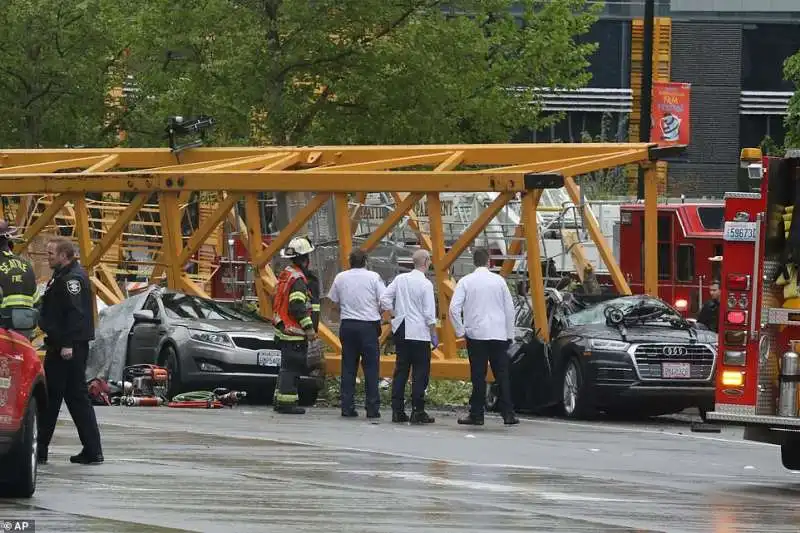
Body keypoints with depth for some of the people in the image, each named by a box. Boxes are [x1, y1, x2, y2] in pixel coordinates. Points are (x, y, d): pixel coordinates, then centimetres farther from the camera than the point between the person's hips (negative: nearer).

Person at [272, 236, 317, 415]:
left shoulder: (286, 274, 14)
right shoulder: (298, 279, -17)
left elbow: (278, 302, 21)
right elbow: (297, 307, -24)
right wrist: (309, 327, -20)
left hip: (283, 328, 10)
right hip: (294, 332, -10)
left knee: (287, 366, 17)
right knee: (292, 367, -7)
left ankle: (279, 400, 21)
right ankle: (287, 402, -7)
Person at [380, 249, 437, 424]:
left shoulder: (400, 279, 4)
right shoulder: (425, 284, -11)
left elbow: (384, 299, 4)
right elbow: (429, 313, -11)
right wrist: (434, 335, -2)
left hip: (401, 330, 6)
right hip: (419, 332, -6)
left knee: (400, 370, 10)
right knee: (420, 372, 0)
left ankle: (397, 411, 10)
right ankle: (417, 412, -2)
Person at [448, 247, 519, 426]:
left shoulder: (465, 282, -2)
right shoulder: (499, 281, 3)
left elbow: (454, 308, -9)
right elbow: (510, 308, 7)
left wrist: (460, 330, 1)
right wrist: (509, 334, 15)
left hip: (476, 334, -1)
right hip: (499, 335, 1)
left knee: (478, 376, 1)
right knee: (502, 375, 5)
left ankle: (476, 414, 1)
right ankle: (508, 414, 5)